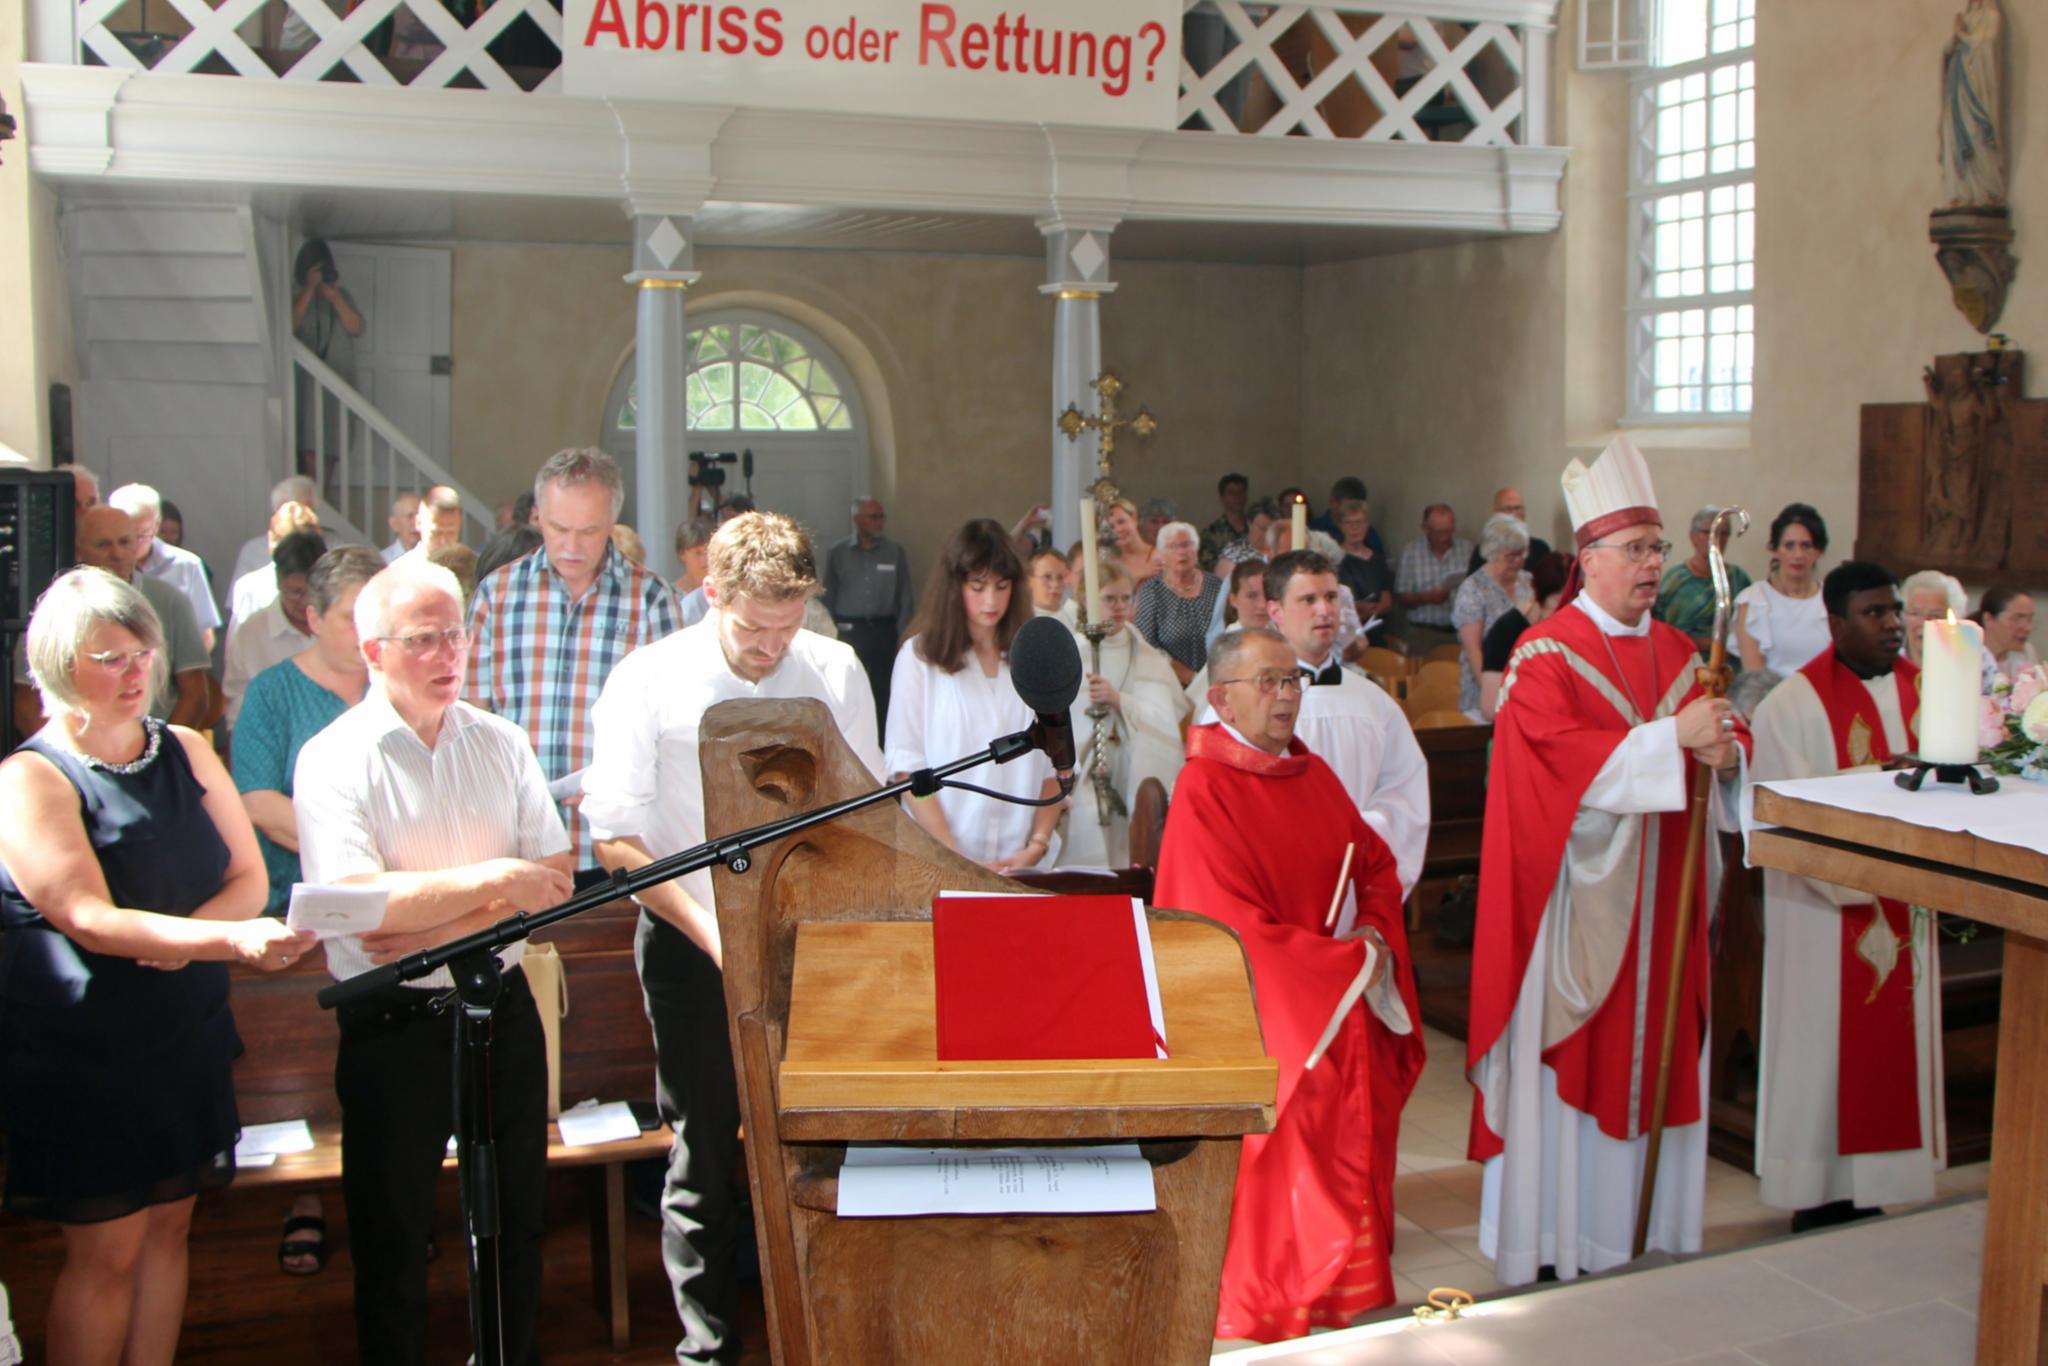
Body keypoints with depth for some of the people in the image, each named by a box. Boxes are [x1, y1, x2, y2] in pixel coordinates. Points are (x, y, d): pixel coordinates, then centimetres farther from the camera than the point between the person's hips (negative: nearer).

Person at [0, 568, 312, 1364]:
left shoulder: (186, 751, 7)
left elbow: (249, 876, 3)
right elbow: (89, 918, -21)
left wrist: (178, 939, -17)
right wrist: (233, 940, -33)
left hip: (189, 1033, 6)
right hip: (83, 1051, -5)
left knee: (169, 1226, 12)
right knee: (106, 1250, 1)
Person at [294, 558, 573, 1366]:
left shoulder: (499, 742, 4)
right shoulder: (333, 760, -10)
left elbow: (553, 877, -3)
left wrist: (431, 929, -16)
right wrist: (498, 880, -18)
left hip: (503, 1006, 4)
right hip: (393, 1026, -4)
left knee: (518, 1218, 16)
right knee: (391, 1235, 9)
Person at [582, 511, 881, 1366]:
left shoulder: (836, 671, -2)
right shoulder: (648, 681, -10)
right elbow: (616, 841, -11)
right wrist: (713, 934, -18)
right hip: (692, 942, -2)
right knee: (705, 1148, 7)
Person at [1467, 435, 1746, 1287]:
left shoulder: (1678, 654, 13)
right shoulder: (1545, 656, -7)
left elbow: (1722, 738, 12)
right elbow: (1562, 760, -20)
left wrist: (1726, 753, -11)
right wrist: (1670, 738, -23)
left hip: (1658, 894, 6)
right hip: (1575, 886, -6)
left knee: (1649, 1052, 9)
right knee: (1563, 1056, -1)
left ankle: (1633, 1225, 21)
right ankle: (1550, 1241, 9)